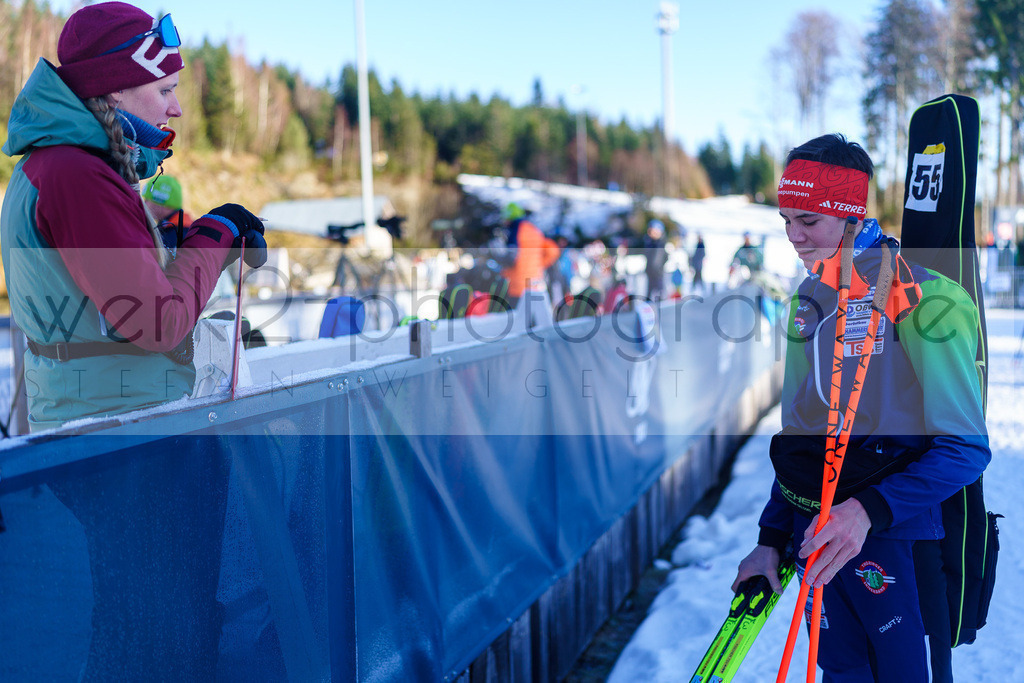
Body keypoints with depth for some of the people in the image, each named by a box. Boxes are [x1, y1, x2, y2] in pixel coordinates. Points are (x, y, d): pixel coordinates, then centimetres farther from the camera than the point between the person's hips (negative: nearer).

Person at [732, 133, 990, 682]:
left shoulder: (920, 297, -15)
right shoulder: (807, 301, 7)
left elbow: (965, 449, -17)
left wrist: (869, 510, -29)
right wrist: (770, 540, 11)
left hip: (896, 534, -6)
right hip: (811, 530, 6)